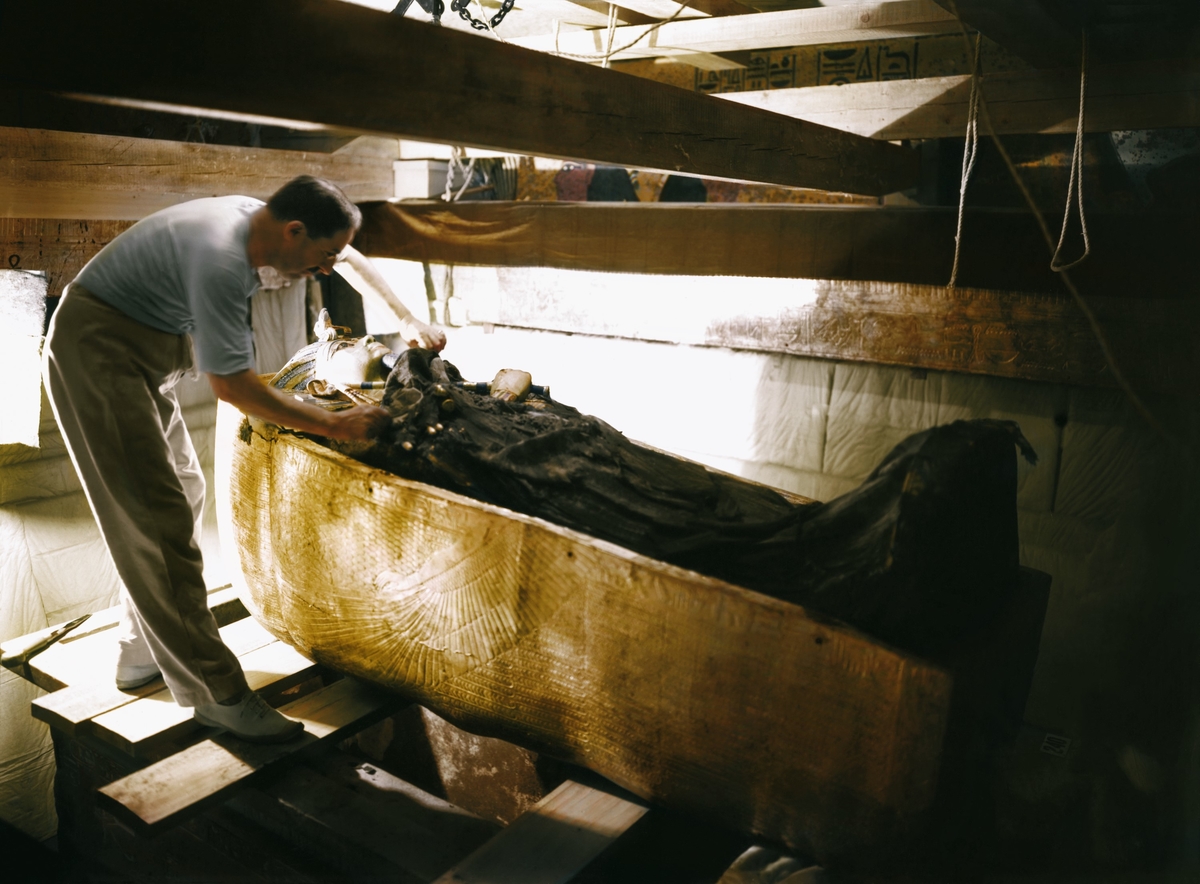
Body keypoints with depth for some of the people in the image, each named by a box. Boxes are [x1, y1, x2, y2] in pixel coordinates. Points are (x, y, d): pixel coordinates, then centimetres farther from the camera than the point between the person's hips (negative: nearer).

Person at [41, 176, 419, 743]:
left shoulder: (255, 216, -3)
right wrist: (335, 426, -20)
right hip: (96, 356, -10)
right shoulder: (220, 261, -31)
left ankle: (141, 654, 27)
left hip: (142, 354, 10)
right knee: (157, 518, -11)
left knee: (182, 492, 14)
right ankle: (213, 691, -5)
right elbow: (231, 384, -25)